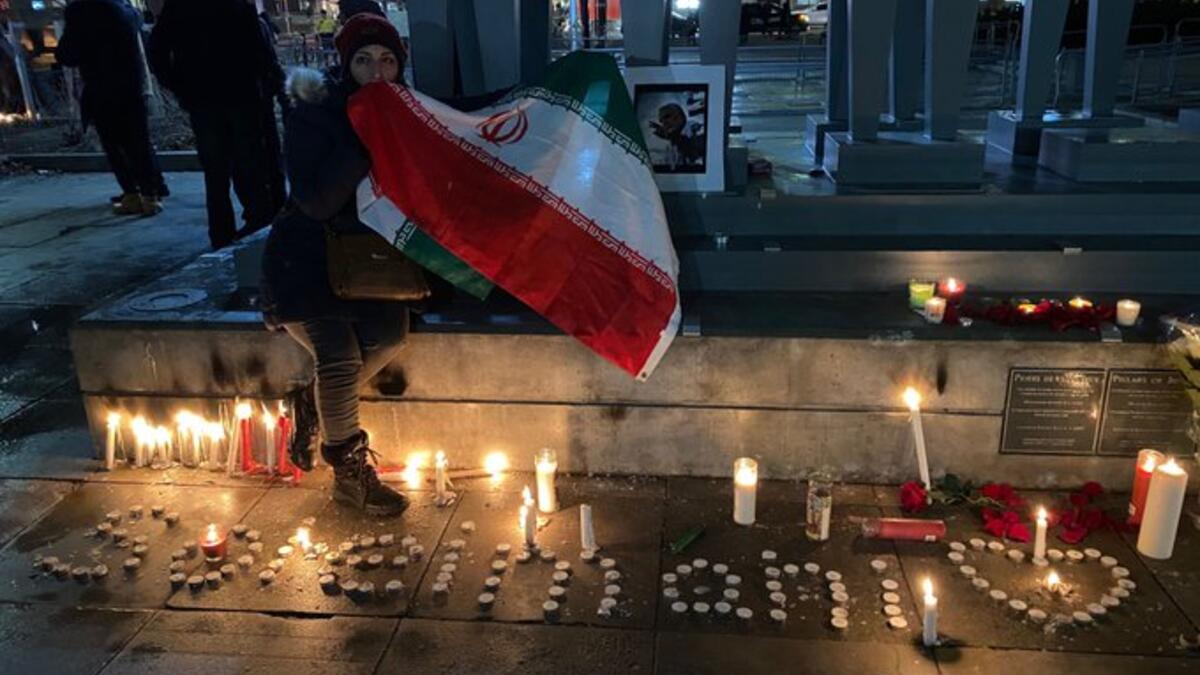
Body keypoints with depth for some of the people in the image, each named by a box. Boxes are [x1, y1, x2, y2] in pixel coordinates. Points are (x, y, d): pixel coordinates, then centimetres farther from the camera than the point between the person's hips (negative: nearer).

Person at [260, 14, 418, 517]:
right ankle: (350, 473, -4)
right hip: (306, 259, -4)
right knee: (340, 353, -25)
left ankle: (316, 406, -1)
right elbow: (316, 202, -23)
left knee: (392, 333, -25)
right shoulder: (313, 115, -11)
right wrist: (363, 139, -28)